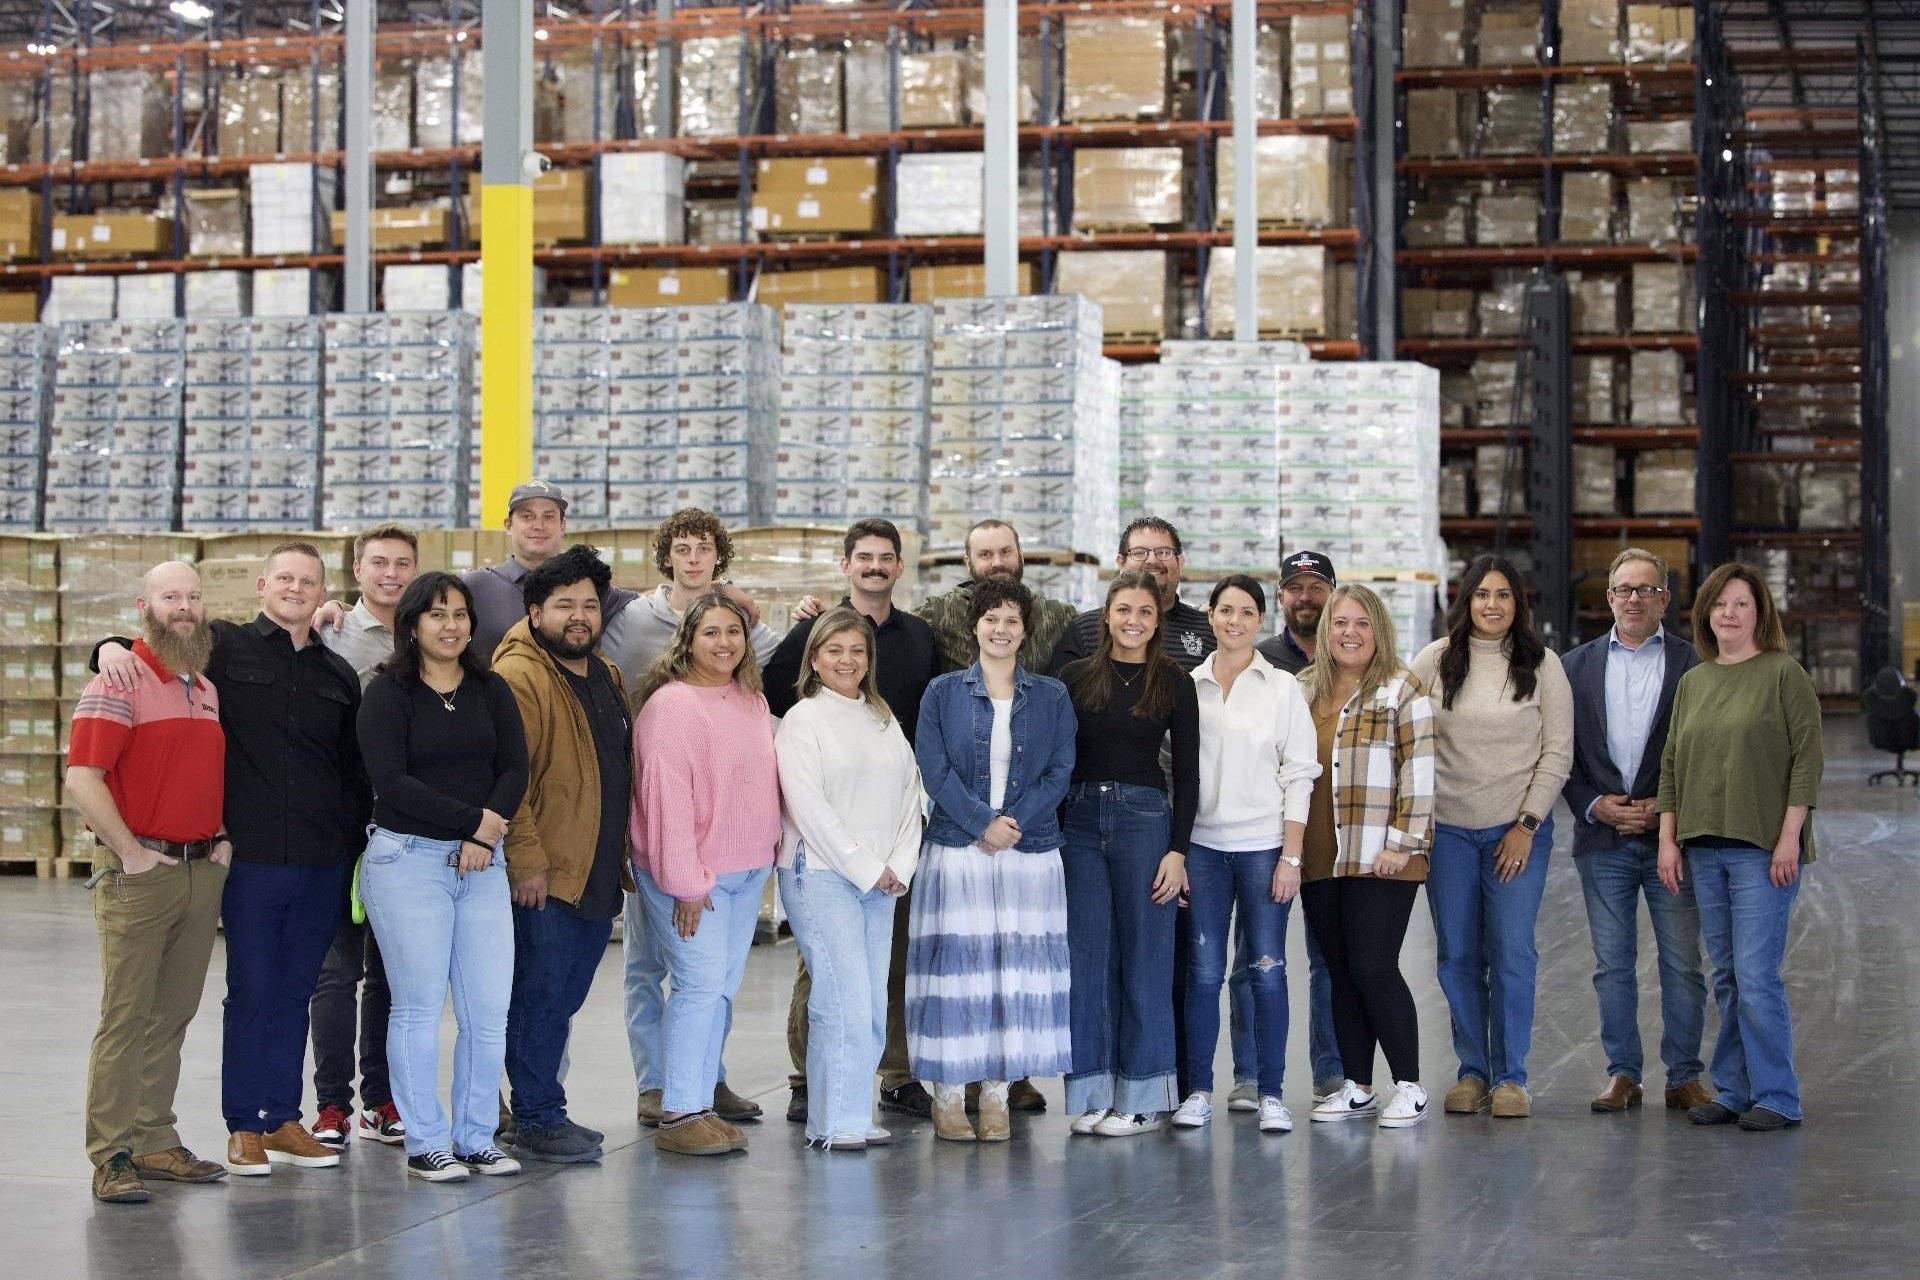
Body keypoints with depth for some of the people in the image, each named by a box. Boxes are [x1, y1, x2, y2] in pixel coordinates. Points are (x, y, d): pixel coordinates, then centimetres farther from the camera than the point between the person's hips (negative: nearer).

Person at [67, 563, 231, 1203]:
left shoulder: (207, 689, 16)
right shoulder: (119, 684, -8)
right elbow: (81, 779, -16)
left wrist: (222, 838, 14)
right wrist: (130, 852, -16)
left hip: (203, 871, 7)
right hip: (141, 877, -7)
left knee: (173, 1016, 11)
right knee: (126, 1018, -5)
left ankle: (156, 1142, 18)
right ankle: (112, 1158, -2)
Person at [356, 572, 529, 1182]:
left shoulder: (491, 690, 13)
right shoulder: (388, 693, -1)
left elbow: (515, 768, 5)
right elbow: (392, 779, -11)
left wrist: (484, 835, -10)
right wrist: (470, 819, -12)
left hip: (482, 861, 4)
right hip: (406, 858, -4)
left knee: (490, 1007, 2)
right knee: (420, 1006, -2)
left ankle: (476, 1137, 14)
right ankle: (425, 1143, 7)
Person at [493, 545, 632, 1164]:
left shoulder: (607, 676, 15)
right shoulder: (518, 677, -12)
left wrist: (624, 857, 19)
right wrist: (526, 860, -21)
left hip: (600, 875, 8)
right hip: (544, 877, -8)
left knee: (564, 997, 14)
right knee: (542, 996, -2)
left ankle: (540, 1110, 23)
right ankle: (537, 1119, 7)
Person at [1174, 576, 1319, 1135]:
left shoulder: (1282, 688, 3)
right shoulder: (1187, 687, 7)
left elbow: (1299, 775, 0)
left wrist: (1291, 857, -6)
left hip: (1264, 846, -1)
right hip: (1202, 845, 1)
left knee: (1268, 970, -1)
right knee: (1204, 970, 0)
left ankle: (1270, 1095, 5)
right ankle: (1198, 1091, 7)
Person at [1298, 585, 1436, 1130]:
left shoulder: (1401, 691, -2)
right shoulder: (1303, 691, 14)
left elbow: (1418, 773, -8)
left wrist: (1401, 843, -14)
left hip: (1380, 859, -6)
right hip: (1319, 860, 6)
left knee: (1372, 969, -9)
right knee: (1341, 976, 9)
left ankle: (1409, 1087, 2)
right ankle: (1356, 1088, 16)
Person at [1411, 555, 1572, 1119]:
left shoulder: (1541, 665, 2)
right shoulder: (1434, 661, 4)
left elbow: (1558, 752, 1)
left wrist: (1527, 826, -5)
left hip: (1518, 829, -1)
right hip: (1447, 829, 1)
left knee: (1511, 955, -5)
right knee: (1457, 956, 3)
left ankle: (1510, 1076, 4)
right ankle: (1472, 1071, 13)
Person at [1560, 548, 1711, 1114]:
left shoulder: (1692, 664, 3)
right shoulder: (1577, 665, 10)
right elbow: (1562, 751, 8)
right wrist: (1594, 805, -6)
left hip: (1671, 834, -2)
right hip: (1602, 837, 2)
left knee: (1682, 964, 1)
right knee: (1612, 965, 6)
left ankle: (1684, 1077, 9)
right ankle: (1622, 1073, 15)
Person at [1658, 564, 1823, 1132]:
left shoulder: (1784, 674, -2)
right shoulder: (1692, 682, 15)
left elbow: (1807, 759, -7)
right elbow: (1672, 765, 16)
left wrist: (1789, 838, -13)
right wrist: (1667, 838, 8)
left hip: (1762, 849, -6)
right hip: (1704, 850, 6)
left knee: (1755, 975, -10)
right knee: (1726, 978, 9)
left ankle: (1776, 1097, -1)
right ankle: (1733, 1091, 15)